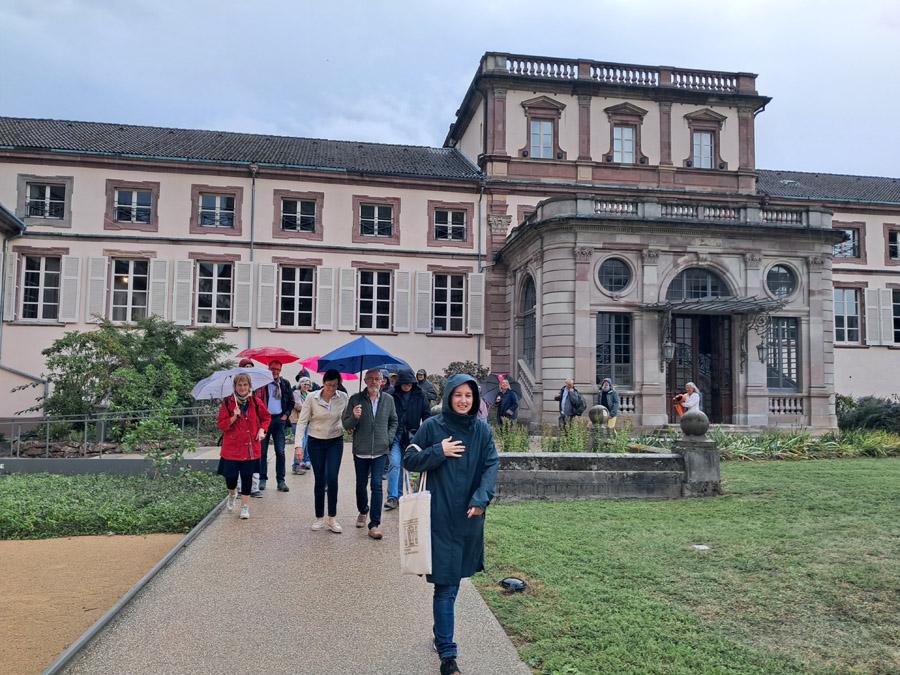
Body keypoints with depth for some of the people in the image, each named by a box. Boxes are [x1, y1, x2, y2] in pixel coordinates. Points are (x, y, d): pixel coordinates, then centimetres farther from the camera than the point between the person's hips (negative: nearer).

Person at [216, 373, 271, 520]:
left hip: (250, 447, 1)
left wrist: (262, 430, 1)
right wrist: (234, 418, -20)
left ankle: (245, 506, 14)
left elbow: (266, 417, 17)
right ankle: (232, 494, 31)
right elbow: (221, 425, -4)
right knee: (230, 476, -3)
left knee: (247, 477, 1)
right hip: (232, 446, -1)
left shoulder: (255, 402, 1)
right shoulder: (227, 402, -3)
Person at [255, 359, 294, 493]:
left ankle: (281, 480, 6)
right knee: (262, 451, 4)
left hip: (279, 419, 2)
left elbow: (291, 401, 16)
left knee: (280, 451, 1)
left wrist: (286, 414, 6)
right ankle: (262, 479, 14)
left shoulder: (285, 383, 9)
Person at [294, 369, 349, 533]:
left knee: (332, 478, -8)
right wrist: (298, 444, -16)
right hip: (316, 442, 0)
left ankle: (332, 518, 4)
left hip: (335, 442, 1)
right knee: (319, 480, 5)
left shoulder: (343, 397, -8)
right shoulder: (312, 398, -12)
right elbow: (302, 421, -9)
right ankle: (319, 518, 18)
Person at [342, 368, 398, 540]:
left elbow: (393, 421, 16)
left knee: (376, 485, -6)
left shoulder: (388, 399, 1)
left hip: (380, 450, 0)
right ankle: (363, 511, 41)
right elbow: (346, 425, -4)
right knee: (361, 484, 14)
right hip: (360, 450, 0)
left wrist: (389, 438, 3)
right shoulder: (356, 399, -6)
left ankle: (375, 524, -1)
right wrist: (354, 417, -24)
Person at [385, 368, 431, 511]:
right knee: (395, 463, -13)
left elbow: (427, 415, 5)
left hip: (411, 435, 1)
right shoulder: (392, 396, -2)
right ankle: (392, 497, -11)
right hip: (395, 435, -1)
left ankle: (400, 495, 21)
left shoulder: (420, 396, 1)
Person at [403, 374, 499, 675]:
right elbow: (408, 461, -2)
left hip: (470, 516, 3)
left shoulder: (482, 430, 2)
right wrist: (439, 452, -14)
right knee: (446, 586, -3)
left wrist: (481, 499, -18)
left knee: (453, 581, 16)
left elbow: (492, 466, -3)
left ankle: (441, 635, 36)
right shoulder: (432, 426, -5)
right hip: (440, 517, -3)